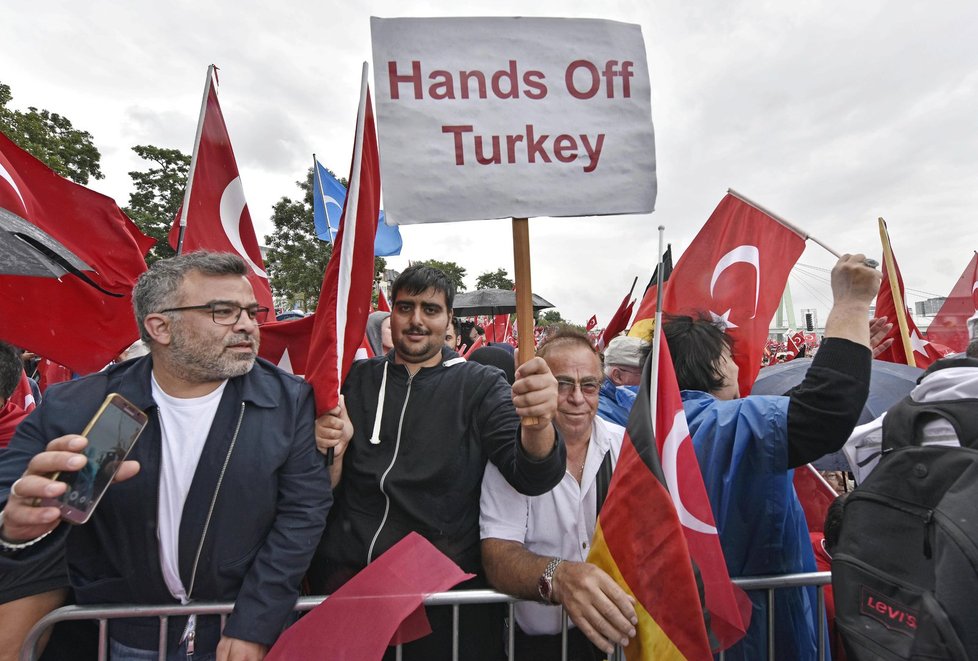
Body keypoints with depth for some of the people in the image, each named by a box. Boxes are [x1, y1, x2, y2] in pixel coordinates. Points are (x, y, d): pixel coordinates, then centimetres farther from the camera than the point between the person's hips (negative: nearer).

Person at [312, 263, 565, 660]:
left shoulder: (481, 385, -4)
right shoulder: (355, 380, 4)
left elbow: (531, 478, -16)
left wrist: (538, 423, -38)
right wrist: (333, 450, -16)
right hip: (345, 572, 3)